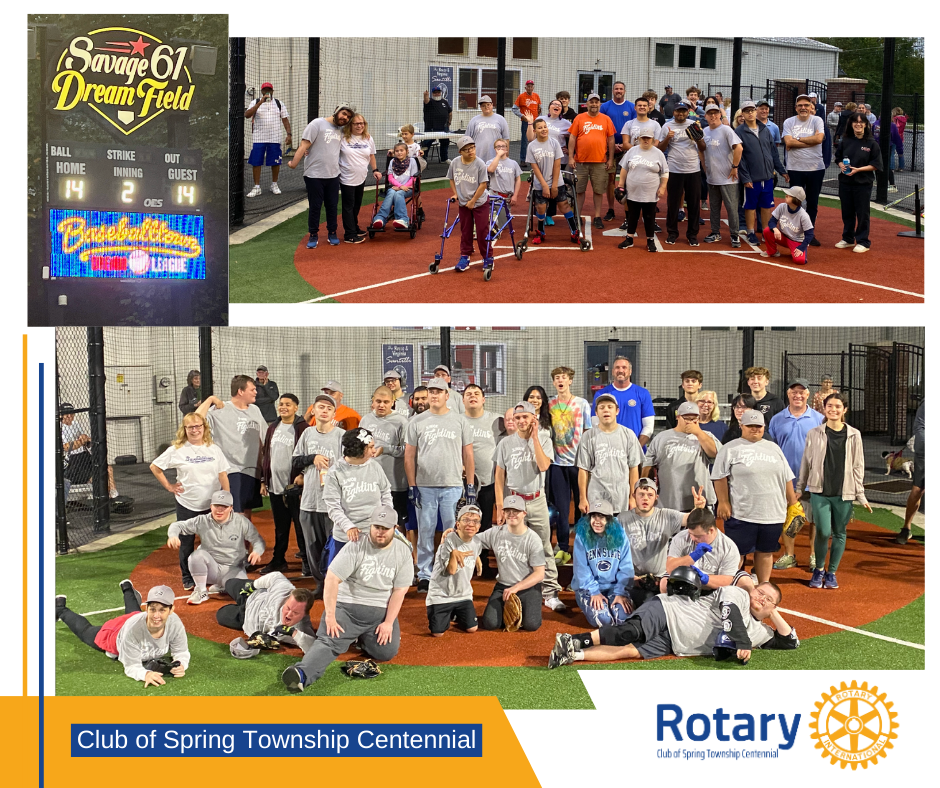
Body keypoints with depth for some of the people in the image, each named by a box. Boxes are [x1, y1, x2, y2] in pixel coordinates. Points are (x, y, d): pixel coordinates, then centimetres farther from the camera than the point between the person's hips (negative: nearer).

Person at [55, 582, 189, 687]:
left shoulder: (174, 623, -43)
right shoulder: (134, 627, -51)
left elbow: (181, 652, -31)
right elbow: (131, 667, -45)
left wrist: (181, 665, -55)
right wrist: (146, 674, -68)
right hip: (113, 633, -4)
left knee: (133, 612, 41)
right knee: (85, 631, 30)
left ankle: (127, 589, 72)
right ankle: (61, 610, 57)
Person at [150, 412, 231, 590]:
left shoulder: (214, 449, 3)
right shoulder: (177, 450, -3)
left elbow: (223, 476, 4)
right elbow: (154, 467, 5)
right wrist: (168, 486, 1)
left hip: (211, 504, 1)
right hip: (186, 504, -1)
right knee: (186, 543, 7)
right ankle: (187, 579, 20)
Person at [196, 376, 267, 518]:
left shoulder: (255, 410, 12)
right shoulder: (221, 410, -9)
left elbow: (264, 438, 21)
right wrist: (210, 399, -17)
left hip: (253, 471, 7)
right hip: (233, 471, -6)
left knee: (247, 514, 14)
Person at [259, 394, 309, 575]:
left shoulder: (302, 428, -6)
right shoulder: (273, 429, 14)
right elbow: (266, 455, 16)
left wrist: (303, 474, -20)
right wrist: (264, 481, 14)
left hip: (295, 486, -6)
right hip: (275, 486, 6)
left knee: (301, 526, -1)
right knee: (280, 527, 14)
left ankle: (306, 561, 7)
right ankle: (278, 560, 22)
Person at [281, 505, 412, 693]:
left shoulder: (403, 553, -1)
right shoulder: (356, 547, -10)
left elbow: (399, 591, 0)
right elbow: (331, 579, -15)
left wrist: (388, 623, -9)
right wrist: (330, 616, -20)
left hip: (381, 611, 3)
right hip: (346, 607, -3)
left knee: (386, 652, -14)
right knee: (328, 641, -26)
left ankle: (363, 638, 17)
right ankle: (301, 674, -46)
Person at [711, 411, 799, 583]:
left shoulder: (774, 449, 15)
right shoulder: (730, 449, 0)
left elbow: (787, 479, 17)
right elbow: (720, 478, -5)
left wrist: (793, 504, 13)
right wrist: (723, 502, -12)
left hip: (772, 514, 4)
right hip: (740, 515, -4)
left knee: (765, 552, 11)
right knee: (736, 553, -1)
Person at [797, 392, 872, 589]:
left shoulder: (854, 435, 3)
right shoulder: (814, 434, 3)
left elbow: (858, 466, 6)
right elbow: (806, 462, 9)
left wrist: (860, 495, 4)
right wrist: (799, 488, 10)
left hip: (844, 492, 1)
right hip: (820, 491, -1)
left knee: (839, 533, 6)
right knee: (823, 532, -10)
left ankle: (831, 573, 18)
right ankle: (819, 570, 11)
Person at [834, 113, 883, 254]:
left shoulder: (872, 143, -6)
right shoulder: (845, 141, 6)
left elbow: (876, 165, -7)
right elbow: (838, 157, 17)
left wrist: (858, 169, -17)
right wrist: (841, 165, -6)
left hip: (863, 184, -4)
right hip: (845, 182, 4)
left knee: (862, 213, 0)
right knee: (847, 212, 12)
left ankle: (863, 242, 9)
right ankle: (848, 239, 26)